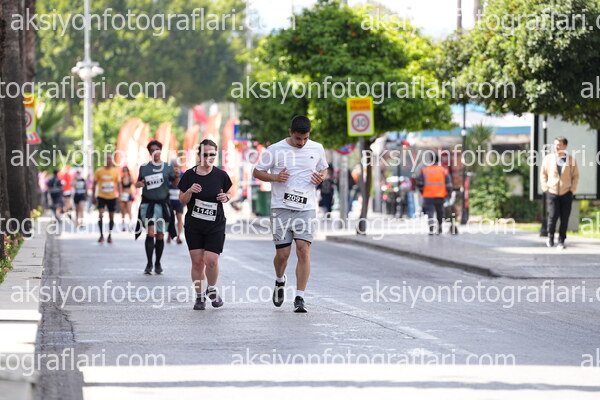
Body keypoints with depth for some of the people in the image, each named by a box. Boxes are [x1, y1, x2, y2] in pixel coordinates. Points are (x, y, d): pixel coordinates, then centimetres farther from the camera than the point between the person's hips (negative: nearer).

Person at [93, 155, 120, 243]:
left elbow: (118, 184, 8)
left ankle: (110, 235, 19)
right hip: (101, 196, -2)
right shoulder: (99, 171, -2)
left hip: (112, 197, 2)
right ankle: (101, 235, -8)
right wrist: (93, 196, 2)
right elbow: (95, 184, 4)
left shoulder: (116, 171, 2)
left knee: (111, 217, 6)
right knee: (100, 214, -15)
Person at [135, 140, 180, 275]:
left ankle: (157, 264, 21)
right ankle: (149, 264, -6)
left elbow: (176, 183, 6)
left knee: (160, 236, 6)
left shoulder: (168, 167, 5)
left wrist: (177, 176, -14)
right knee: (150, 233, -14)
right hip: (147, 204, -1)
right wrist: (139, 184, -6)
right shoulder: (144, 167, 7)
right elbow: (138, 183, 17)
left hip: (162, 204, 1)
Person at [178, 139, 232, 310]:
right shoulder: (190, 175, -2)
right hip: (194, 225, 1)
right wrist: (190, 191, -16)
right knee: (197, 261, 1)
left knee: (211, 260, -12)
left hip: (215, 226, -1)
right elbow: (182, 200, 4)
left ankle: (211, 290, 15)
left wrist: (225, 198, -8)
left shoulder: (221, 175, -1)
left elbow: (227, 193, 15)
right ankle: (199, 296, 16)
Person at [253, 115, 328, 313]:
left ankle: (299, 298, -10)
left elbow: (323, 170, 22)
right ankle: (280, 280, 35)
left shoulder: (317, 149, 6)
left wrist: (320, 178, -2)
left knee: (304, 250, -13)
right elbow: (257, 171, 6)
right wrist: (274, 177, -13)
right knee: (282, 253, 0)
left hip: (306, 208, 1)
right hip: (281, 208, -1)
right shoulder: (275, 150, -1)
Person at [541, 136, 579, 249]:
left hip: (566, 193, 1)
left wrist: (572, 189, -1)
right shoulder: (548, 159, 4)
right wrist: (545, 188, 2)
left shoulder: (571, 160, 3)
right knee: (553, 216, -10)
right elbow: (543, 174, 10)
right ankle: (550, 237, 14)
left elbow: (575, 176, 9)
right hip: (552, 193, -1)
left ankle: (561, 241, 11)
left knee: (564, 218, 0)